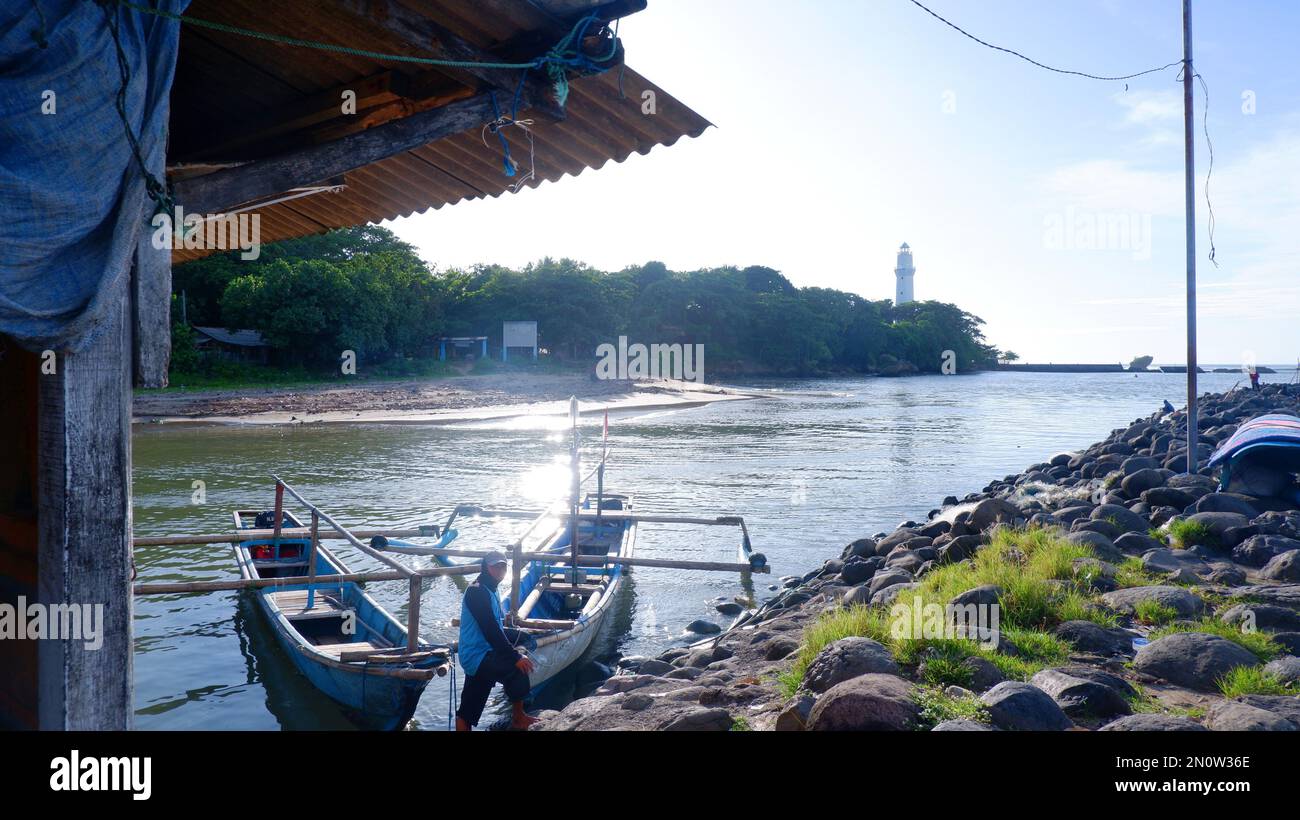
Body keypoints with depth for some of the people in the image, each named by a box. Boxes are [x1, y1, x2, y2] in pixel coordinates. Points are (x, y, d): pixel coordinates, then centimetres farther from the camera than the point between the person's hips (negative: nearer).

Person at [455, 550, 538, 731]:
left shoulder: (490, 590, 15)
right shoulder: (477, 591, -17)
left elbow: (497, 631, 19)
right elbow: (491, 631, -25)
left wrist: (524, 636, 6)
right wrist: (516, 657, -27)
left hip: (475, 658, 10)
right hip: (477, 657, -10)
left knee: (467, 713, 13)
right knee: (518, 667, -22)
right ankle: (518, 719, -7)